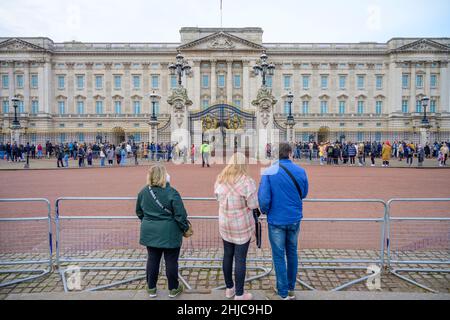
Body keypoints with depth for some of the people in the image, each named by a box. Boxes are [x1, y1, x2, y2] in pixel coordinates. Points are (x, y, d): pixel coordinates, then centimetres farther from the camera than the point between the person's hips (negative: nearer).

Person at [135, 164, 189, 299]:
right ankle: (173, 289, 23)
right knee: (171, 261, 9)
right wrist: (185, 228, -1)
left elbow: (139, 212, 11)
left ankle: (151, 288, 29)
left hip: (150, 232, 5)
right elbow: (180, 214, -17)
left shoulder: (143, 192, -2)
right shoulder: (171, 193, -19)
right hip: (169, 234, -5)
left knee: (152, 260, 17)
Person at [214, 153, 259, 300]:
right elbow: (253, 205, -17)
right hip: (242, 225, -5)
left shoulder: (220, 179, -4)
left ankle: (229, 288, 33)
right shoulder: (247, 181, -21)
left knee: (228, 255, 17)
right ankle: (239, 295, 19)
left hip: (225, 224, 5)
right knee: (240, 259, 6)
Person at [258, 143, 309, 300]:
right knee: (292, 253, 19)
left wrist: (264, 211, 1)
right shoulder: (300, 171, -4)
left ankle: (283, 294, 19)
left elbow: (264, 199, -19)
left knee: (279, 256, 9)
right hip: (295, 219, 4)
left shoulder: (268, 172, -15)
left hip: (276, 220, -3)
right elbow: (304, 194, 8)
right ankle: (291, 290, 33)